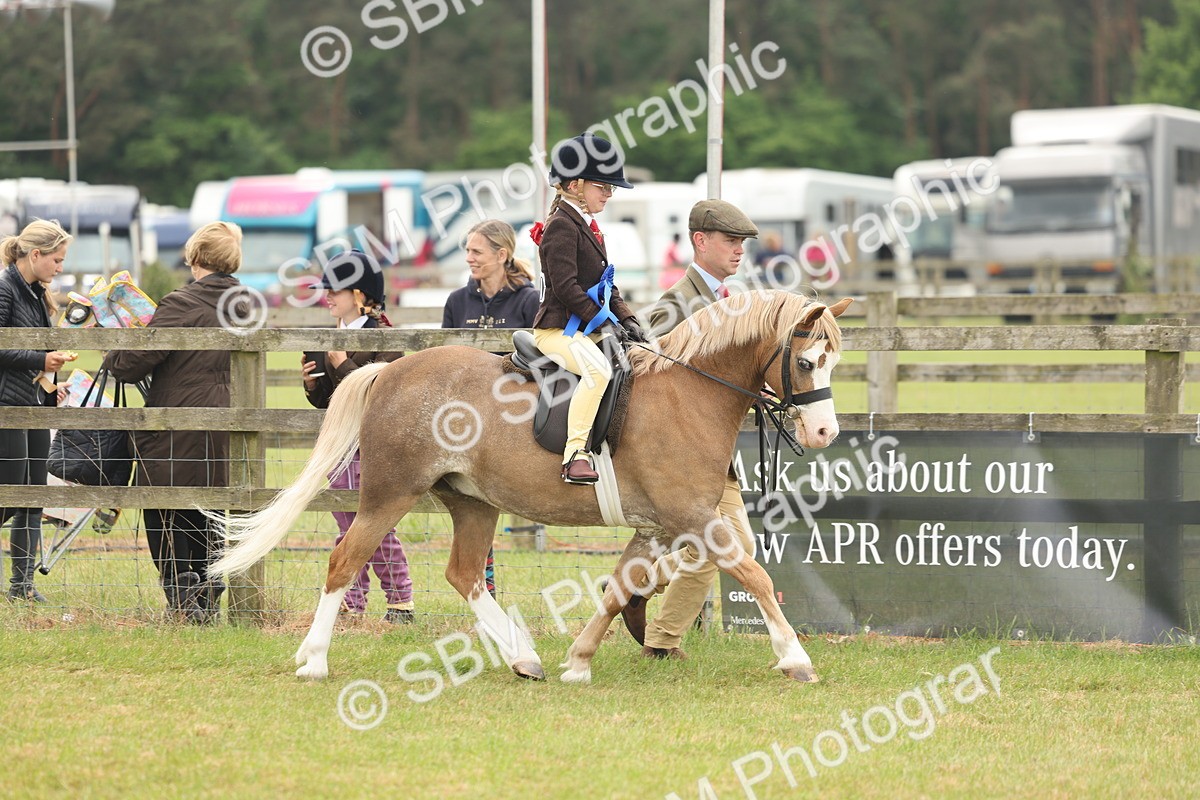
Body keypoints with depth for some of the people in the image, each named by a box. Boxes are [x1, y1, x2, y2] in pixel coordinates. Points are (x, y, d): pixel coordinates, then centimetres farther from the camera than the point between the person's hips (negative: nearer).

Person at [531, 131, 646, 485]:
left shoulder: (589, 226, 20)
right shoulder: (561, 226, -11)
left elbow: (606, 284, 23)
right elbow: (565, 286, -20)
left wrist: (626, 319, 7)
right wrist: (603, 321, -19)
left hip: (590, 331, 10)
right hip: (558, 330, -10)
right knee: (598, 369, -35)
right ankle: (575, 455, -38)